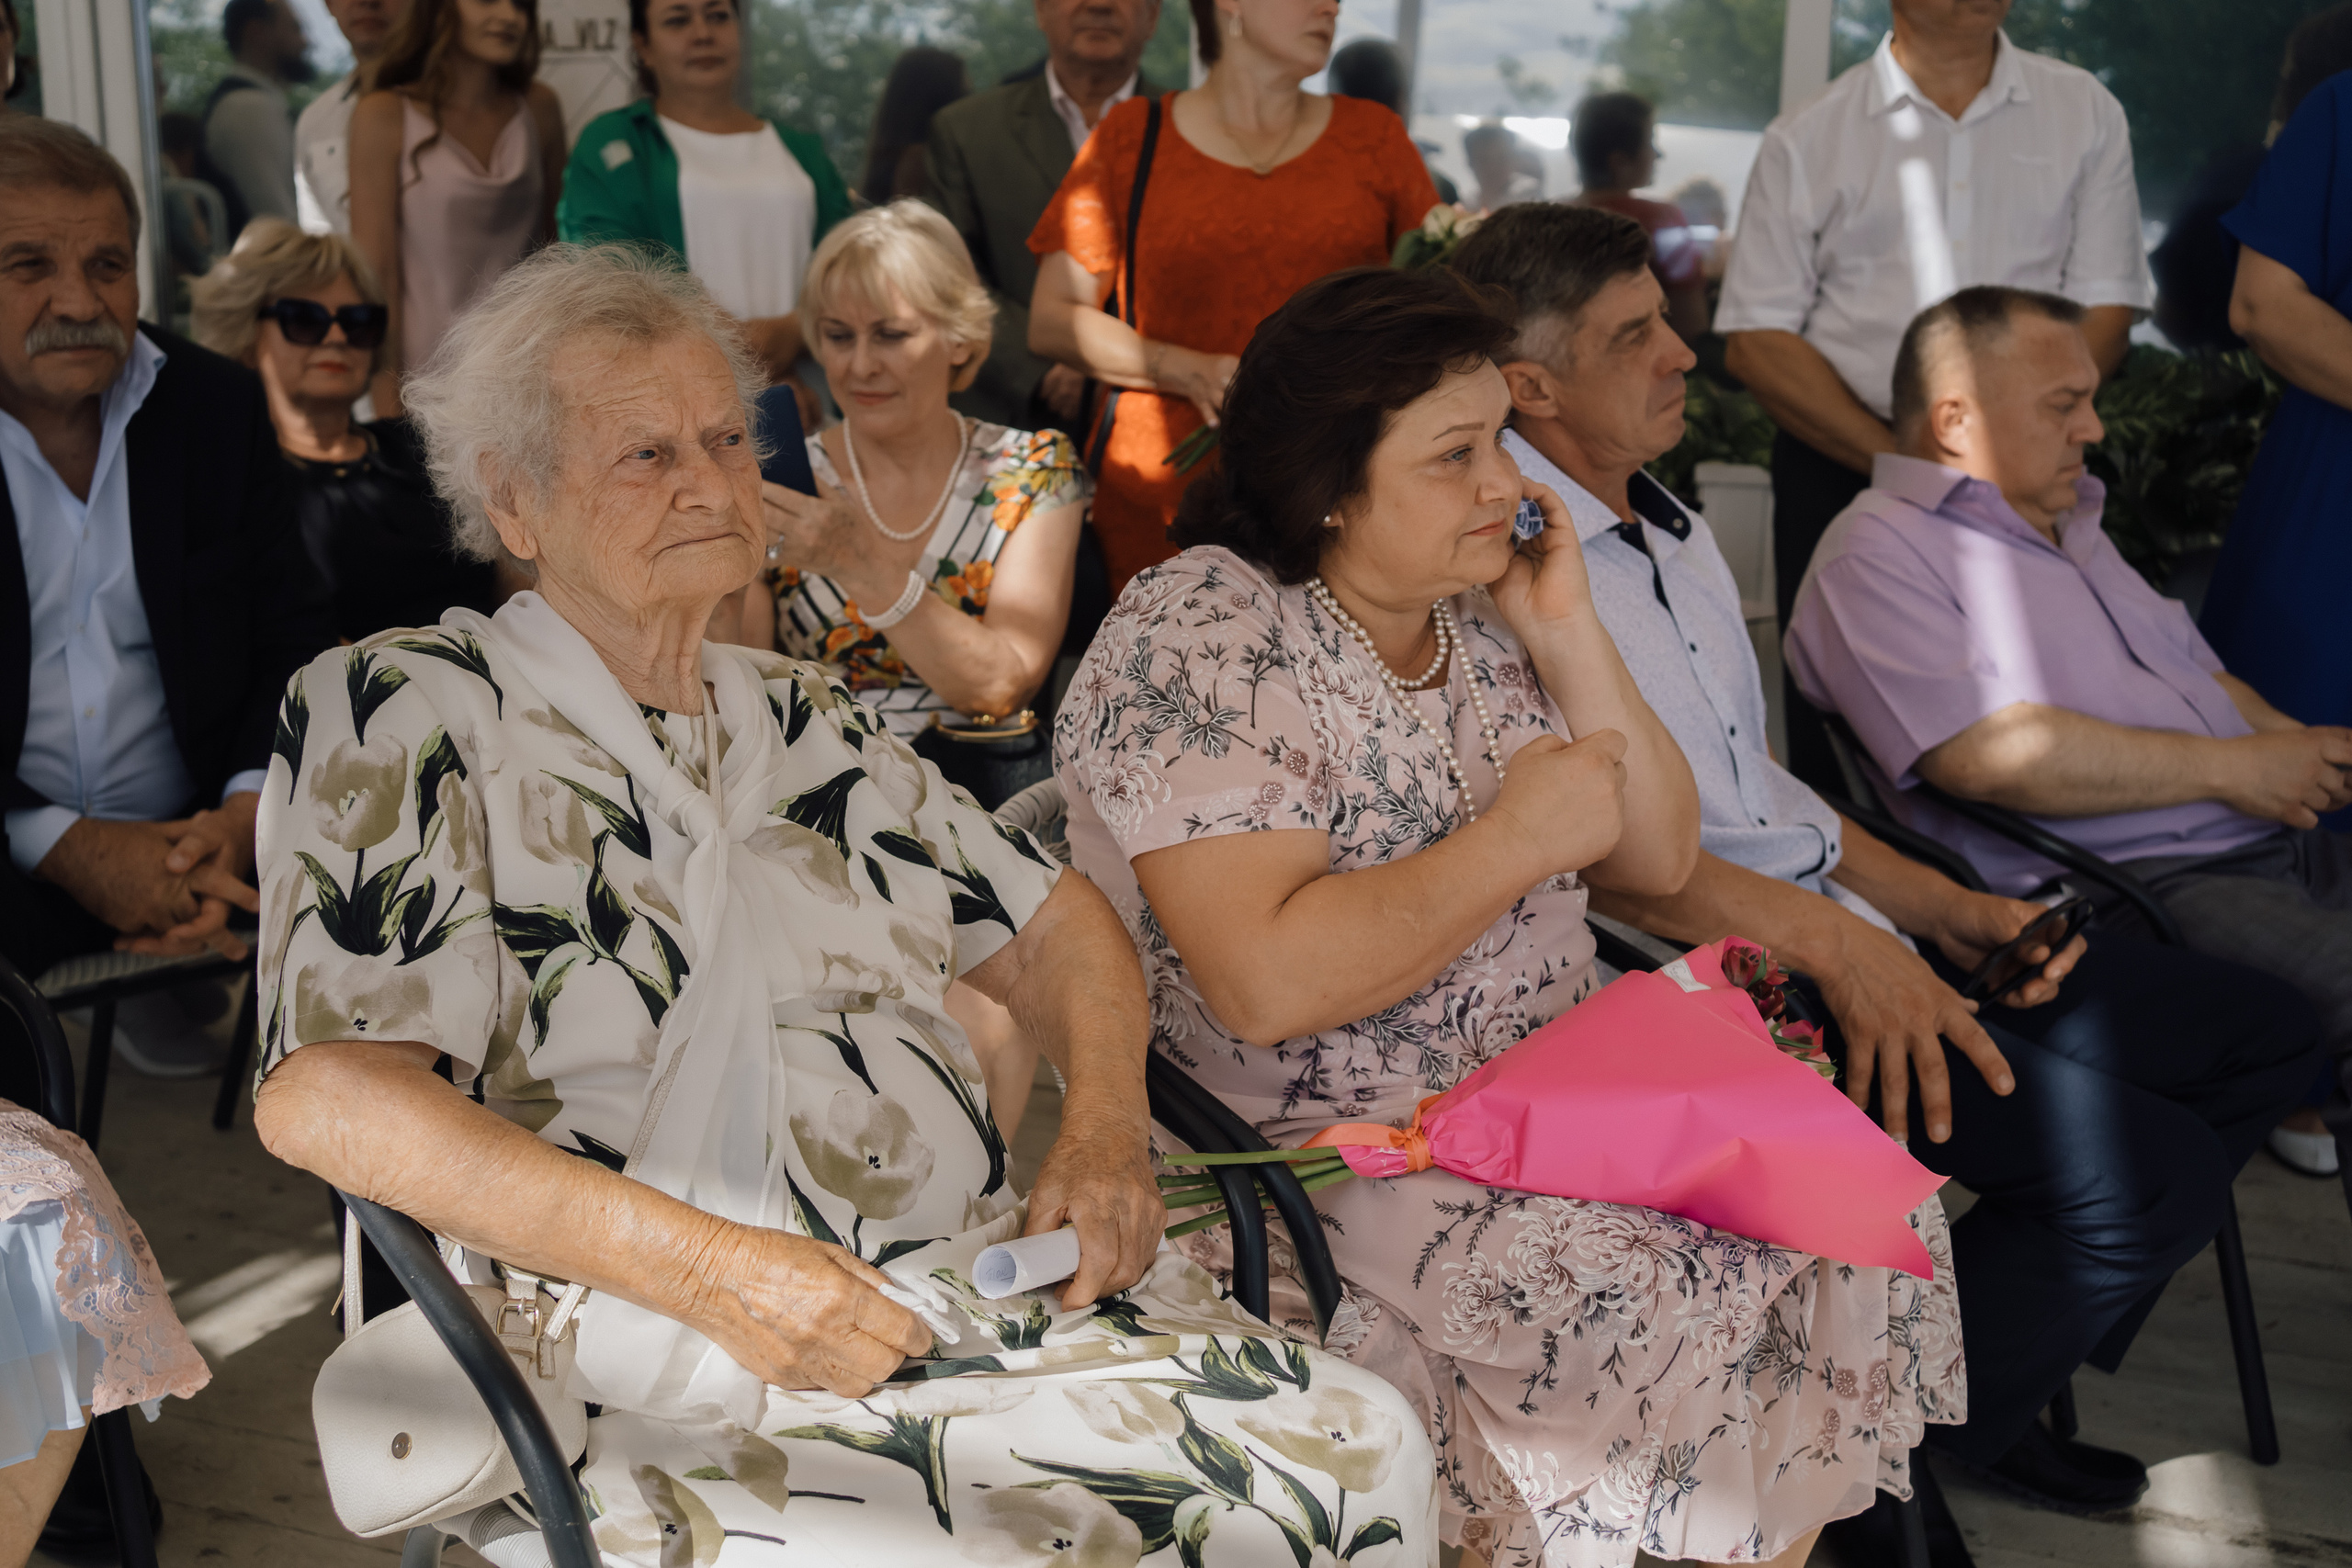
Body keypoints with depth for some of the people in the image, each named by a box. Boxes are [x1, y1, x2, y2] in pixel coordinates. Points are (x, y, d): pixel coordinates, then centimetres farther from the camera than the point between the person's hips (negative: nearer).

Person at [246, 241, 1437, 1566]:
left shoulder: (804, 720, 20)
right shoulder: (403, 713, 0)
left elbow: (1052, 924, 26)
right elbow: (326, 1096, -13)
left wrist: (1108, 1125, 3)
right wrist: (708, 1267, -19)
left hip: (991, 1271, 6)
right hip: (673, 1364, -6)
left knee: (1366, 1449, -15)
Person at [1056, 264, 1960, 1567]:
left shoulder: (1479, 617, 9)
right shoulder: (1198, 639, -14)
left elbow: (1660, 861, 9)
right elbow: (1269, 983, -25)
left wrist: (1567, 631, -2)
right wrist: (1519, 837, -18)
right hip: (1328, 1155, -7)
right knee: (1671, 1299, -26)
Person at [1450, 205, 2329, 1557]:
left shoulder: (1671, 528, 19)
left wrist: (1946, 912, 8)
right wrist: (1830, 941, -26)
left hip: (1839, 938, 10)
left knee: (2267, 1032, 9)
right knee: (2141, 1168, -22)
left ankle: (1995, 1389, 18)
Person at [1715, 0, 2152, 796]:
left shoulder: (2086, 113, 10)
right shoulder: (1805, 139, 6)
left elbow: (2104, 311, 5)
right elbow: (1755, 340, 0)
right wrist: (1900, 460, -10)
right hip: (1839, 469, 0)